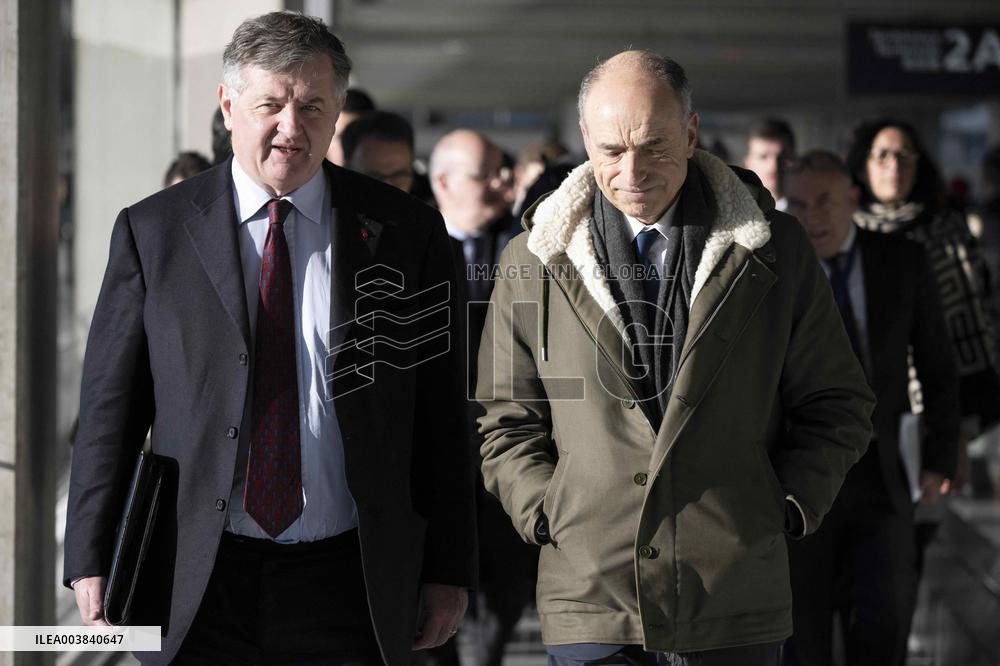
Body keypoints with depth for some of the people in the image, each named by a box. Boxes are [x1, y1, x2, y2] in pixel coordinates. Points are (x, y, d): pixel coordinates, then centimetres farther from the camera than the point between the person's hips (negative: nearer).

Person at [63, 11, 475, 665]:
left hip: (350, 592, 0)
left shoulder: (406, 234, 4)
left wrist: (449, 570, 2)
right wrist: (91, 559, -3)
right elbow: (109, 407, 3)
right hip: (199, 590, 0)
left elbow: (441, 418, 4)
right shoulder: (152, 231, 3)